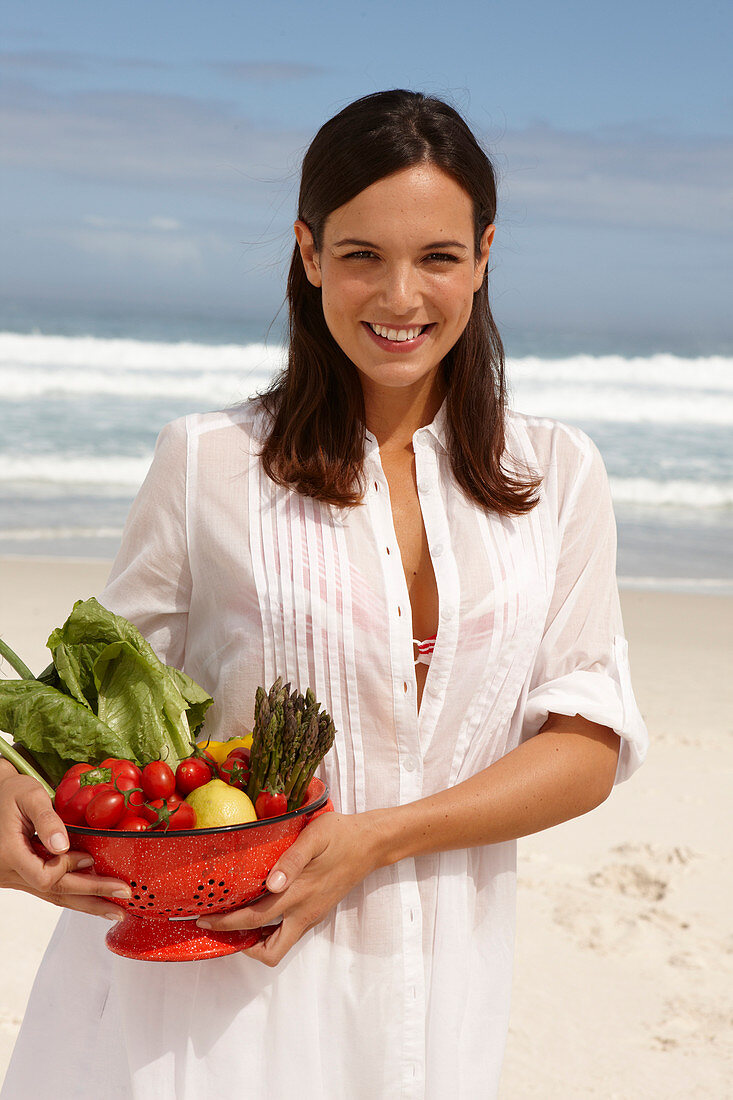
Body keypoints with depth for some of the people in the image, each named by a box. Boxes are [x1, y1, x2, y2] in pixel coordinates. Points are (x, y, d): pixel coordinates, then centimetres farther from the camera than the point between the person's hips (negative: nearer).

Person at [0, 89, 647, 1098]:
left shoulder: (556, 475, 2)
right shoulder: (208, 464, -4)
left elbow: (590, 744, -1)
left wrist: (378, 837, -15)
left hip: (432, 977, 2)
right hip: (206, 975, -2)